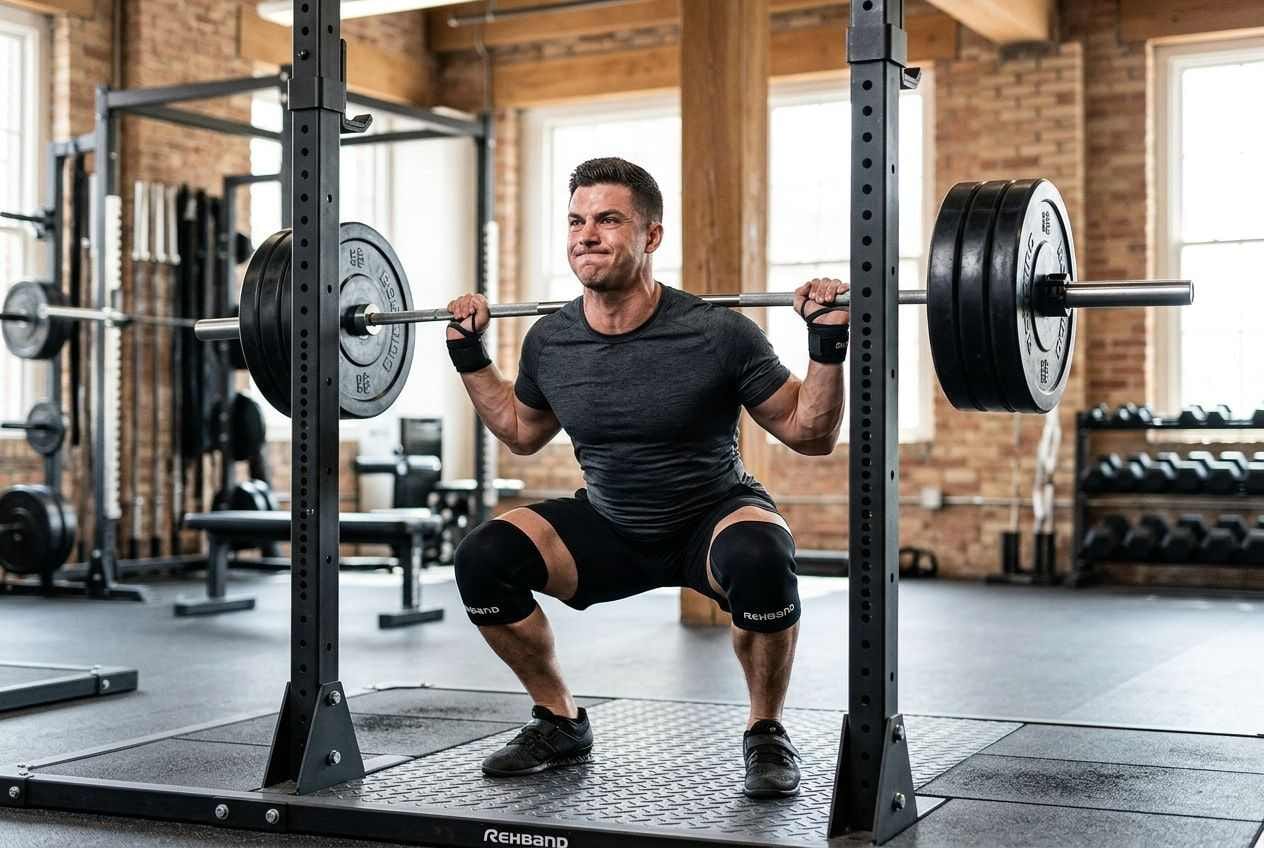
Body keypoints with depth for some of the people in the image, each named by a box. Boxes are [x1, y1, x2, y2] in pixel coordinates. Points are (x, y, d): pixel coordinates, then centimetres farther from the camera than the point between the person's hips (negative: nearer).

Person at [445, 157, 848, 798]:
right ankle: (560, 724, 3)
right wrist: (470, 357, 4)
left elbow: (810, 434, -13)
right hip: (609, 528, 4)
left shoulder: (716, 335, -23)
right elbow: (521, 432, 12)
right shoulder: (549, 342, -10)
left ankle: (766, 735, -12)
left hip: (714, 519, -4)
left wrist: (828, 345, -27)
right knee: (482, 559, -19)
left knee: (759, 561, -39)